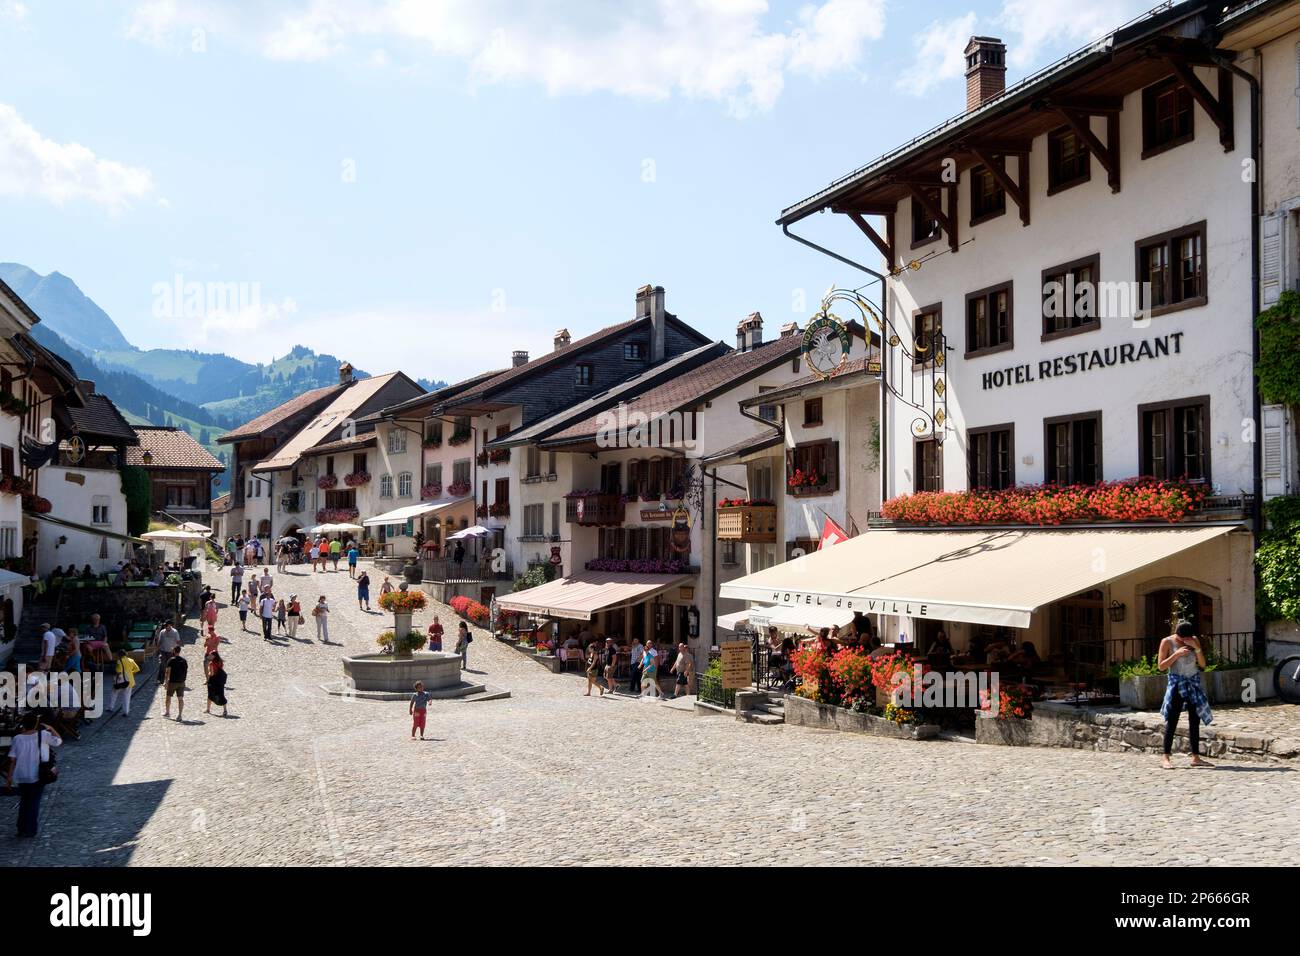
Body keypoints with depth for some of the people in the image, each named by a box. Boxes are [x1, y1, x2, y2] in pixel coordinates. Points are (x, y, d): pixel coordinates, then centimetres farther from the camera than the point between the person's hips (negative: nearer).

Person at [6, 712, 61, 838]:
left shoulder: (17, 738, -6)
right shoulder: (43, 735, -12)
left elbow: (13, 760, -3)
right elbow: (58, 741, 3)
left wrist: (9, 777, 4)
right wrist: (51, 729, 11)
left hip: (22, 776, 2)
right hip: (38, 776, -2)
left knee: (24, 801, 20)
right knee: (34, 803, 8)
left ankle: (22, 829, 25)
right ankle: (31, 830, 9)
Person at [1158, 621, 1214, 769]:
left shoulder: (1194, 641, 6)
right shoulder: (1167, 642, -5)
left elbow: (1202, 664, 3)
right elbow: (1161, 666, -7)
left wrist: (1196, 647, -11)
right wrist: (1177, 654, -17)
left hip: (1194, 683, 4)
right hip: (1177, 683, -4)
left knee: (1195, 721, 5)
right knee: (1172, 721, -5)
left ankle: (1196, 757, 12)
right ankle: (1165, 758, -2)